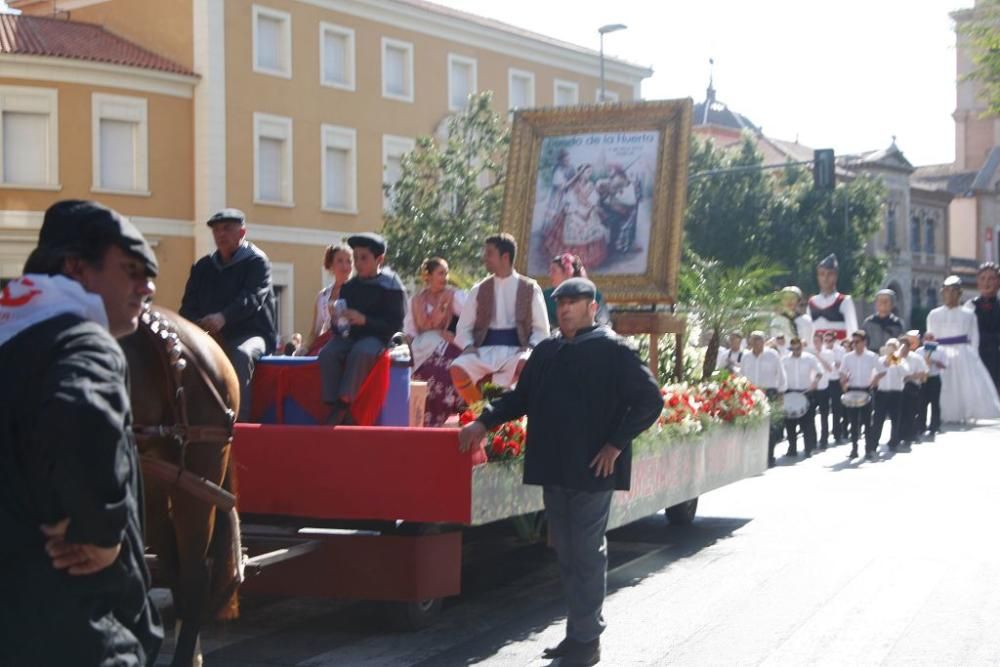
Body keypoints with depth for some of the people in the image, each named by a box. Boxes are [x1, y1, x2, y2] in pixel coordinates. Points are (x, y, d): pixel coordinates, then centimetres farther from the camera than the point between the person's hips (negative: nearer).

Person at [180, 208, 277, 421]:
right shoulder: (203, 266, 17)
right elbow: (189, 305, 11)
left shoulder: (257, 261, 0)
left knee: (241, 354, -37)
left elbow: (251, 299, -17)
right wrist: (194, 326, -14)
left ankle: (239, 418, -39)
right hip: (210, 336, 5)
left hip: (251, 334, -5)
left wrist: (223, 317, -36)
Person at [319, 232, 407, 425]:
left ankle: (343, 405, -33)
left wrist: (364, 320, -20)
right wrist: (338, 321, -2)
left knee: (360, 352, -37)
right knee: (327, 353, -25)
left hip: (377, 337, -5)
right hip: (352, 335, 5)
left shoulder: (391, 287, -3)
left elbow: (395, 325, -10)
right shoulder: (349, 287, 13)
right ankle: (334, 406, -27)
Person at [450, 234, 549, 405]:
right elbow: (464, 327, 14)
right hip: (485, 350, 2)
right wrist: (468, 345, -7)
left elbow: (541, 329, 8)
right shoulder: (479, 290, 13)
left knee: (526, 365, -38)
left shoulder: (530, 289, 7)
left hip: (515, 350, -2)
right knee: (458, 369, -30)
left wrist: (530, 347, -11)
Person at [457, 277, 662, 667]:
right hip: (553, 470, 7)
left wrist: (615, 444, -14)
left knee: (587, 554, -2)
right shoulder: (546, 352, 13)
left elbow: (650, 400, -11)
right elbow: (521, 397, 22)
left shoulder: (611, 350, -8)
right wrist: (484, 422, 10)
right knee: (565, 553, 12)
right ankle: (579, 631, 23)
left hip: (592, 471, -7)